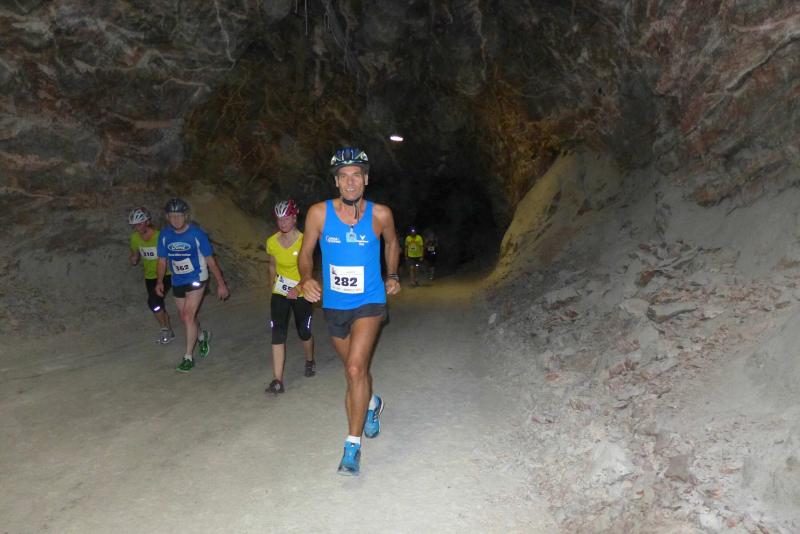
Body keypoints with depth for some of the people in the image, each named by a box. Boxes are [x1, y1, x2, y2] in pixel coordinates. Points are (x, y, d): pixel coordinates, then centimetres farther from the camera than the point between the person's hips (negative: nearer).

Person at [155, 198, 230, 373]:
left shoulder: (197, 233, -16)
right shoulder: (165, 235, -6)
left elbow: (210, 260, -10)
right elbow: (162, 260, 6)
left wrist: (221, 284, -9)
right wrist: (159, 281, -6)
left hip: (196, 279, -5)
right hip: (178, 281, 5)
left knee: (188, 317, -12)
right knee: (185, 318, 15)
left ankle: (188, 357, 0)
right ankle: (202, 336, 45)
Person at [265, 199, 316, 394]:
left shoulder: (304, 241, -17)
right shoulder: (272, 242, -4)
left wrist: (298, 288, -35)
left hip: (301, 294, -2)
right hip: (279, 294, 3)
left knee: (304, 331, 10)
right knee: (278, 333, -9)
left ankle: (310, 361, 42)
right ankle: (277, 380, -10)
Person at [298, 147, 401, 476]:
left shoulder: (380, 214, -10)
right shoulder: (319, 213, -11)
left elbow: (392, 242, 11)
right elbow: (306, 252, 0)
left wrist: (392, 275, 6)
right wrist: (306, 279, -18)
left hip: (369, 302, -2)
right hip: (334, 304, 3)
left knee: (356, 369, -18)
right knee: (354, 370, 19)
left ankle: (352, 446, -5)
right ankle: (371, 405, 52)